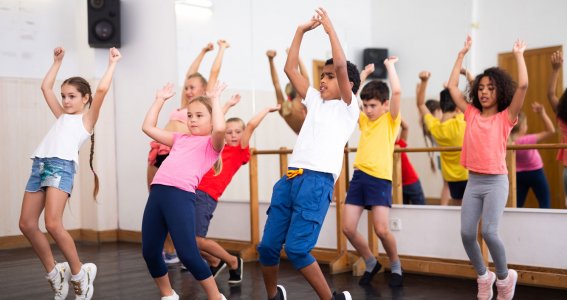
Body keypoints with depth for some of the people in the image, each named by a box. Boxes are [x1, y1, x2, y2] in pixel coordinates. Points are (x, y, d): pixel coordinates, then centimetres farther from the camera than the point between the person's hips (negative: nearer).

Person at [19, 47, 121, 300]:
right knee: (27, 224, 1)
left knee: (53, 225, -20)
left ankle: (79, 274, -3)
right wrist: (57, 61, 37)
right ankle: (54, 273, 15)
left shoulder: (87, 118, 11)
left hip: (62, 167, -7)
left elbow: (102, 89, -1)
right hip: (40, 165, 7)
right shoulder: (62, 116, 28)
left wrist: (112, 63, 8)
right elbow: (46, 87, 34)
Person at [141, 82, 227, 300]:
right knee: (149, 252, 8)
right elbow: (148, 127, 30)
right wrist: (160, 100, 29)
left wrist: (215, 100, -2)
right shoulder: (180, 139, 26)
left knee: (188, 255, -9)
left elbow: (220, 128, -15)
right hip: (157, 192, 7)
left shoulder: (212, 143, 8)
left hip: (181, 195, -6)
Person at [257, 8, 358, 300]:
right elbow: (290, 69, 22)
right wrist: (301, 30, 19)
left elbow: (341, 65, -10)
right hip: (289, 179, 7)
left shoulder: (348, 107, 5)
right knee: (267, 246, 4)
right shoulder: (315, 101, 23)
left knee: (297, 248, -14)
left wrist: (330, 28, -3)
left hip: (317, 181, -7)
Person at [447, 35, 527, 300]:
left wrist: (518, 55, -3)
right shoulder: (471, 114, 8)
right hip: (473, 181, 4)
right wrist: (462, 54, 13)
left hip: (496, 182, -4)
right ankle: (484, 277, 18)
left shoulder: (506, 117, -1)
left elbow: (523, 85, -13)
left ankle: (504, 276, 8)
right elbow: (452, 86, 11)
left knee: (489, 232, -18)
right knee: (466, 233, -5)